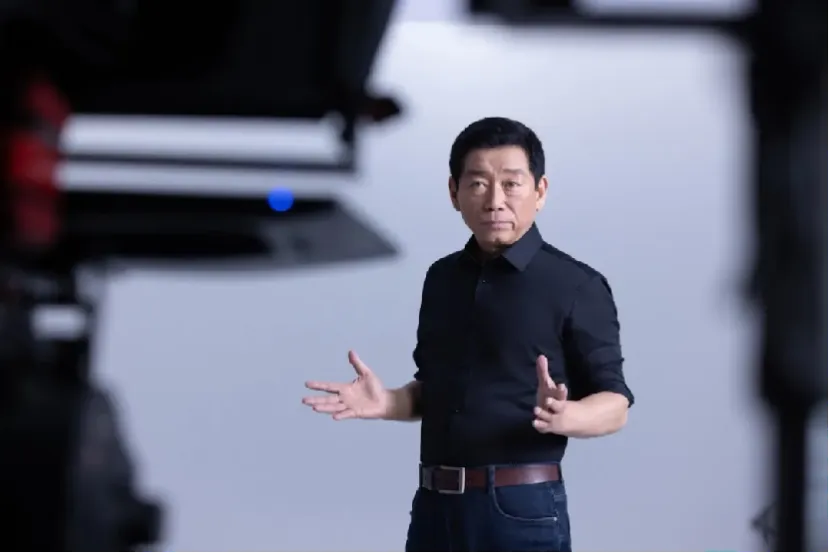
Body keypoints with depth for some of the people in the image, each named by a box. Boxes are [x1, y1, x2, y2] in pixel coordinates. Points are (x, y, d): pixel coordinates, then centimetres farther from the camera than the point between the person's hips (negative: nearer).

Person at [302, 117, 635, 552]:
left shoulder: (576, 285, -5)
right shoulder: (441, 278, 11)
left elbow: (615, 404, -6)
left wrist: (564, 415, -26)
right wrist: (386, 403, 0)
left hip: (521, 511, -5)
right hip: (434, 507, 5)